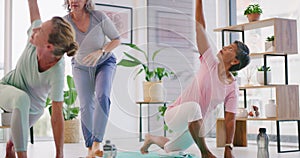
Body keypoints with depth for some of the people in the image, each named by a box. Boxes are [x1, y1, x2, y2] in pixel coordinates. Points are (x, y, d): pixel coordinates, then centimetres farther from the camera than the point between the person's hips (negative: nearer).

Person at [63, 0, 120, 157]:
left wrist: (100, 52, -31)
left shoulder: (99, 17, -25)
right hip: (81, 66, 1)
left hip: (104, 63, -1)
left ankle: (96, 143, -26)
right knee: (86, 106, -10)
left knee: (102, 97, -26)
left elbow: (116, 39, -14)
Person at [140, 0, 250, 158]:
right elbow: (199, 27, -15)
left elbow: (230, 119, -8)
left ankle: (152, 139, 60)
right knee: (193, 107, -41)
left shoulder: (232, 88, -9)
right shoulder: (211, 62, -14)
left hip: (194, 125, 4)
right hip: (174, 115, -4)